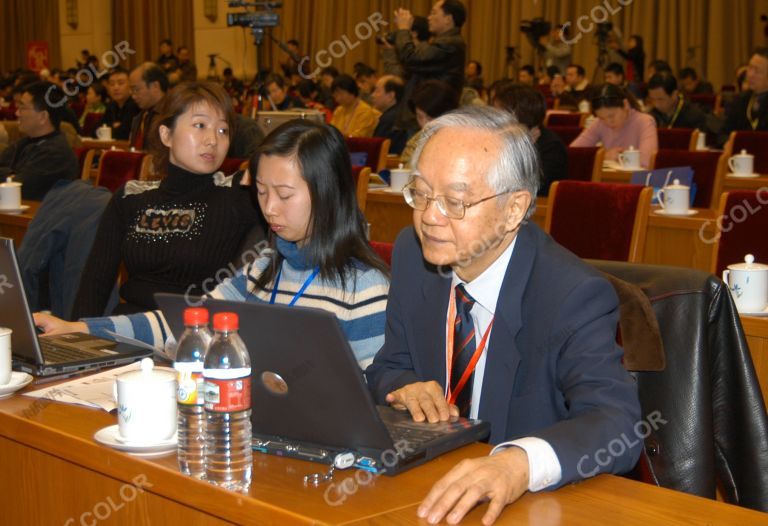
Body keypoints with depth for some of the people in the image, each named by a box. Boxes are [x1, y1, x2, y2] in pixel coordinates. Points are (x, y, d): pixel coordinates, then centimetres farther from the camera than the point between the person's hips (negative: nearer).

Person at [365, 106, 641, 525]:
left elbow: (617, 423, -30)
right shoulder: (412, 253, -1)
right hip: (429, 484, 4)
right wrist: (408, 387, -14)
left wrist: (520, 463, -48)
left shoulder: (575, 296, -19)